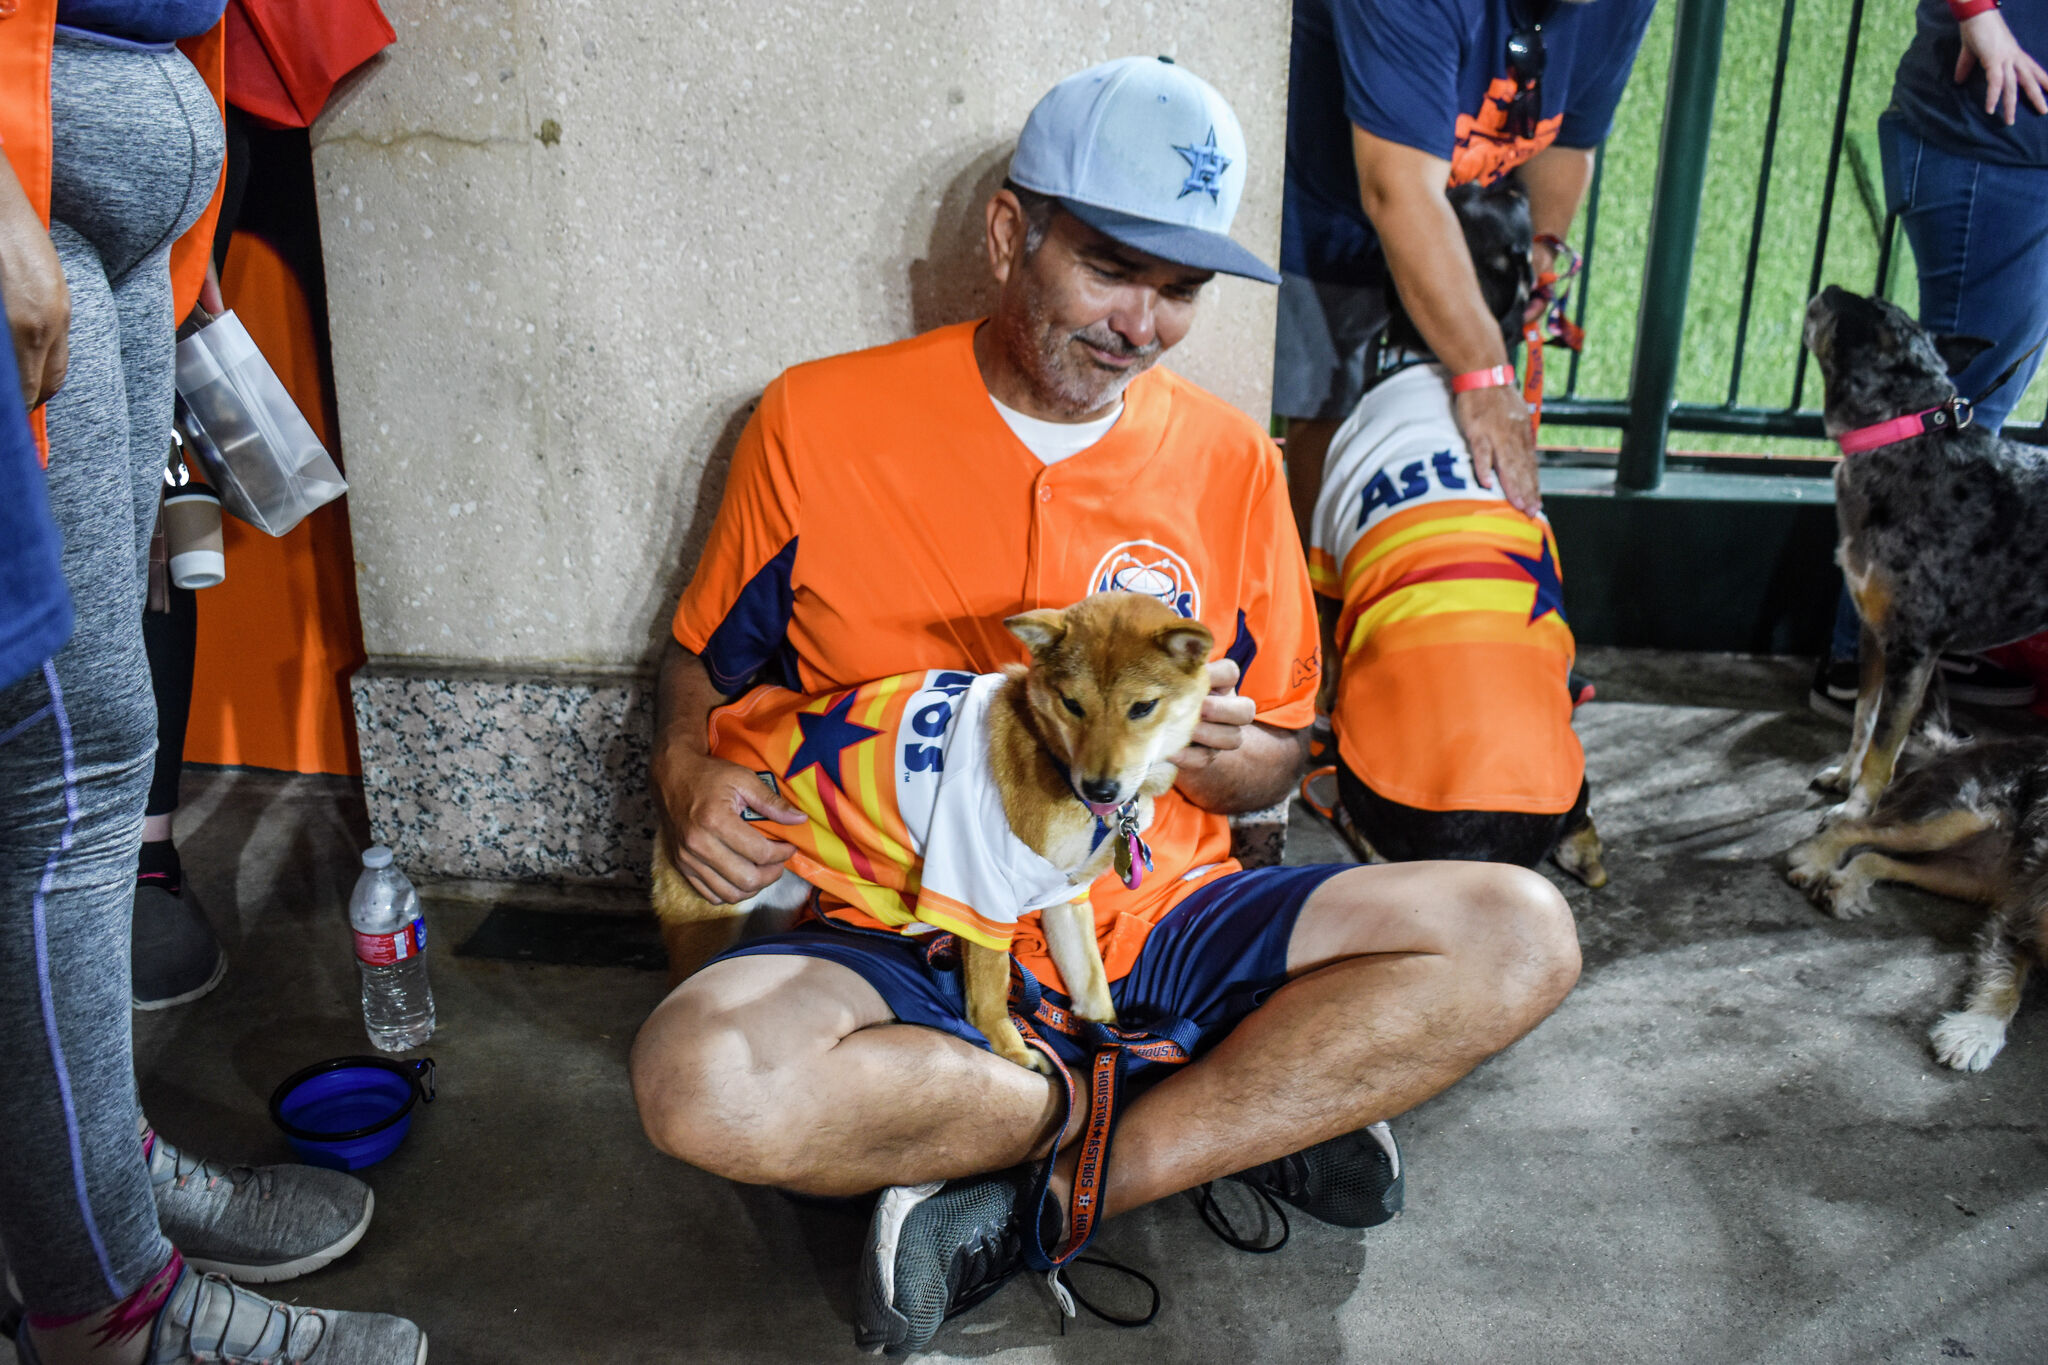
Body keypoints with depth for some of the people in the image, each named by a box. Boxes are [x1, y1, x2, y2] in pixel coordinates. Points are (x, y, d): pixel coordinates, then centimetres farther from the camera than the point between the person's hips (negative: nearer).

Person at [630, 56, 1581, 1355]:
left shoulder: (1229, 459, 5)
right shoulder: (819, 420, -1)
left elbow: (1276, 763, 13)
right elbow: (706, 659, 12)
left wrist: (1218, 751, -11)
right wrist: (690, 773, -11)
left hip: (1158, 923, 2)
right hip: (910, 942, -1)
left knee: (1519, 935, -18)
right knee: (704, 1080, -34)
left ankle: (1041, 1199, -17)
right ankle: (1254, 1111, -14)